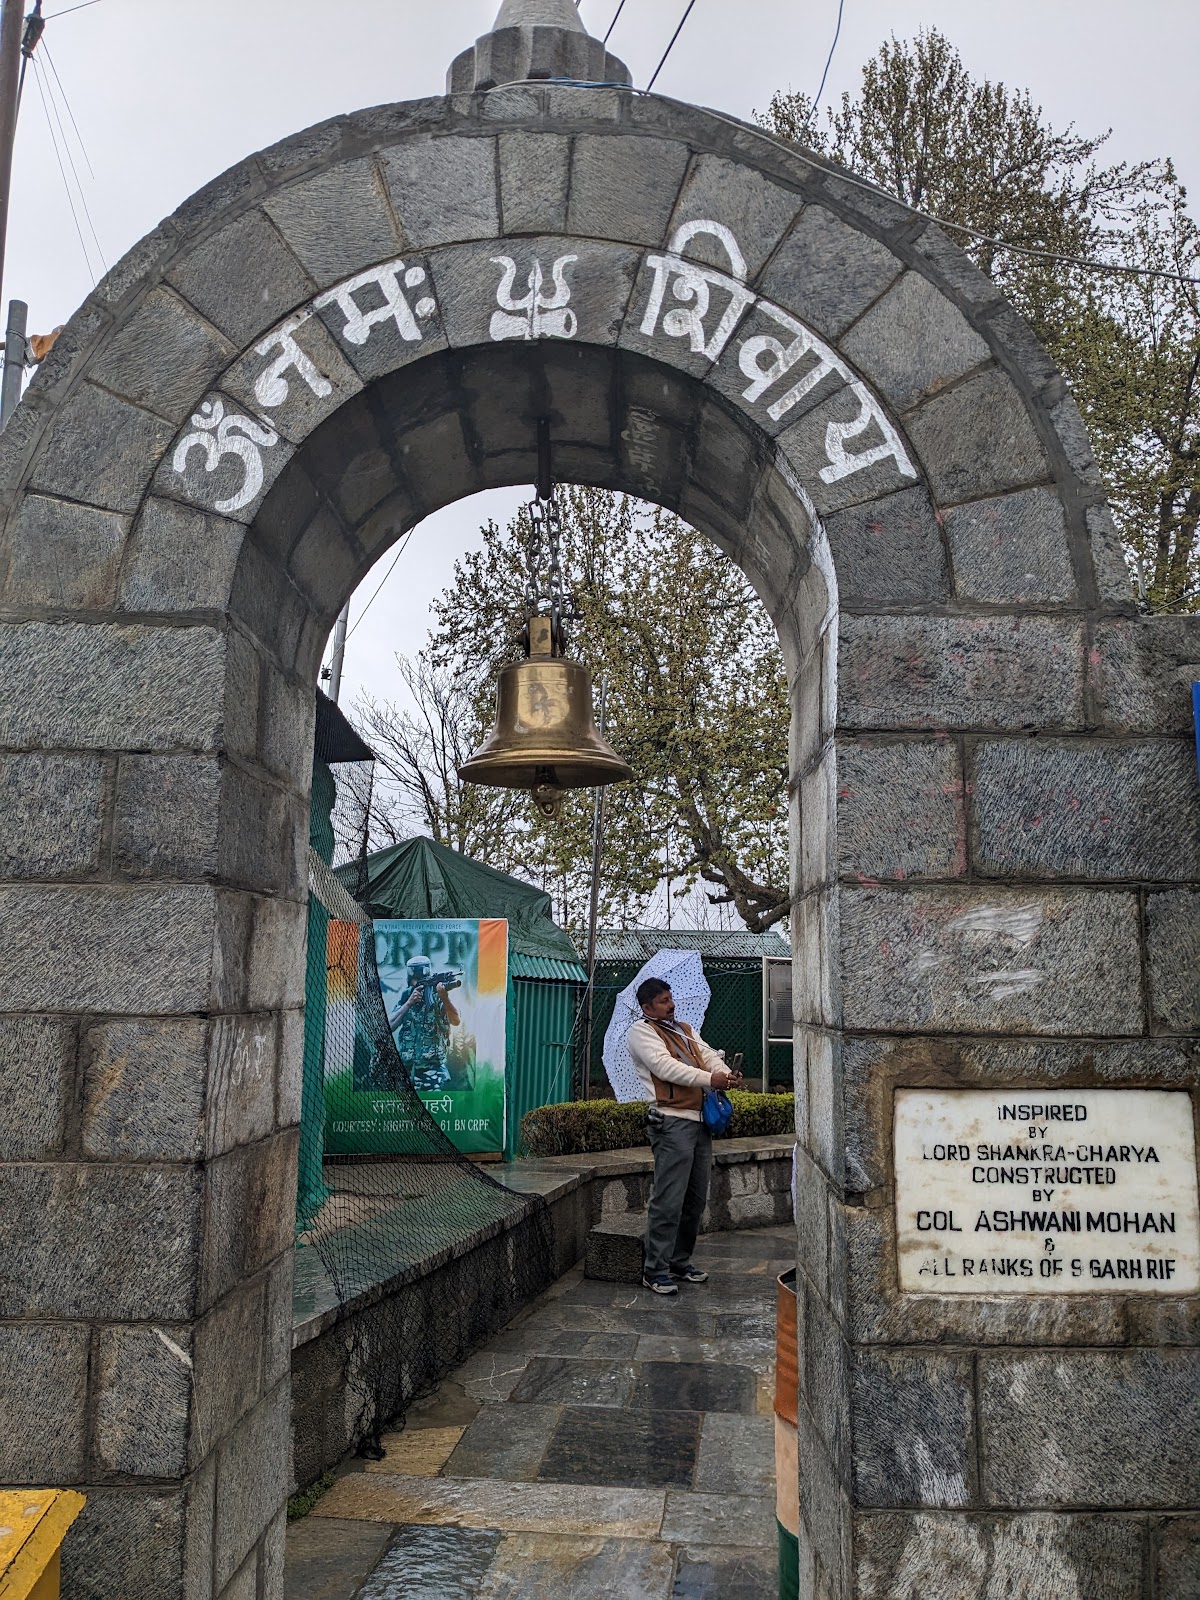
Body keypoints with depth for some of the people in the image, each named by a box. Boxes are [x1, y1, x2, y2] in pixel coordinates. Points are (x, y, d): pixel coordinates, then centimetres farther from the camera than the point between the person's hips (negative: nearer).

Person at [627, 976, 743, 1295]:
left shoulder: (686, 1030, 24)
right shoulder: (642, 1031, -2)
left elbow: (709, 1056, 13)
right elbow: (665, 1066, -16)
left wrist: (726, 1074, -10)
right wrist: (710, 1079, -22)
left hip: (699, 1122, 8)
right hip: (672, 1122, -8)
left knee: (695, 1199, 13)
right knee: (668, 1200, -9)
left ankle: (680, 1262, 24)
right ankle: (655, 1270, -1)